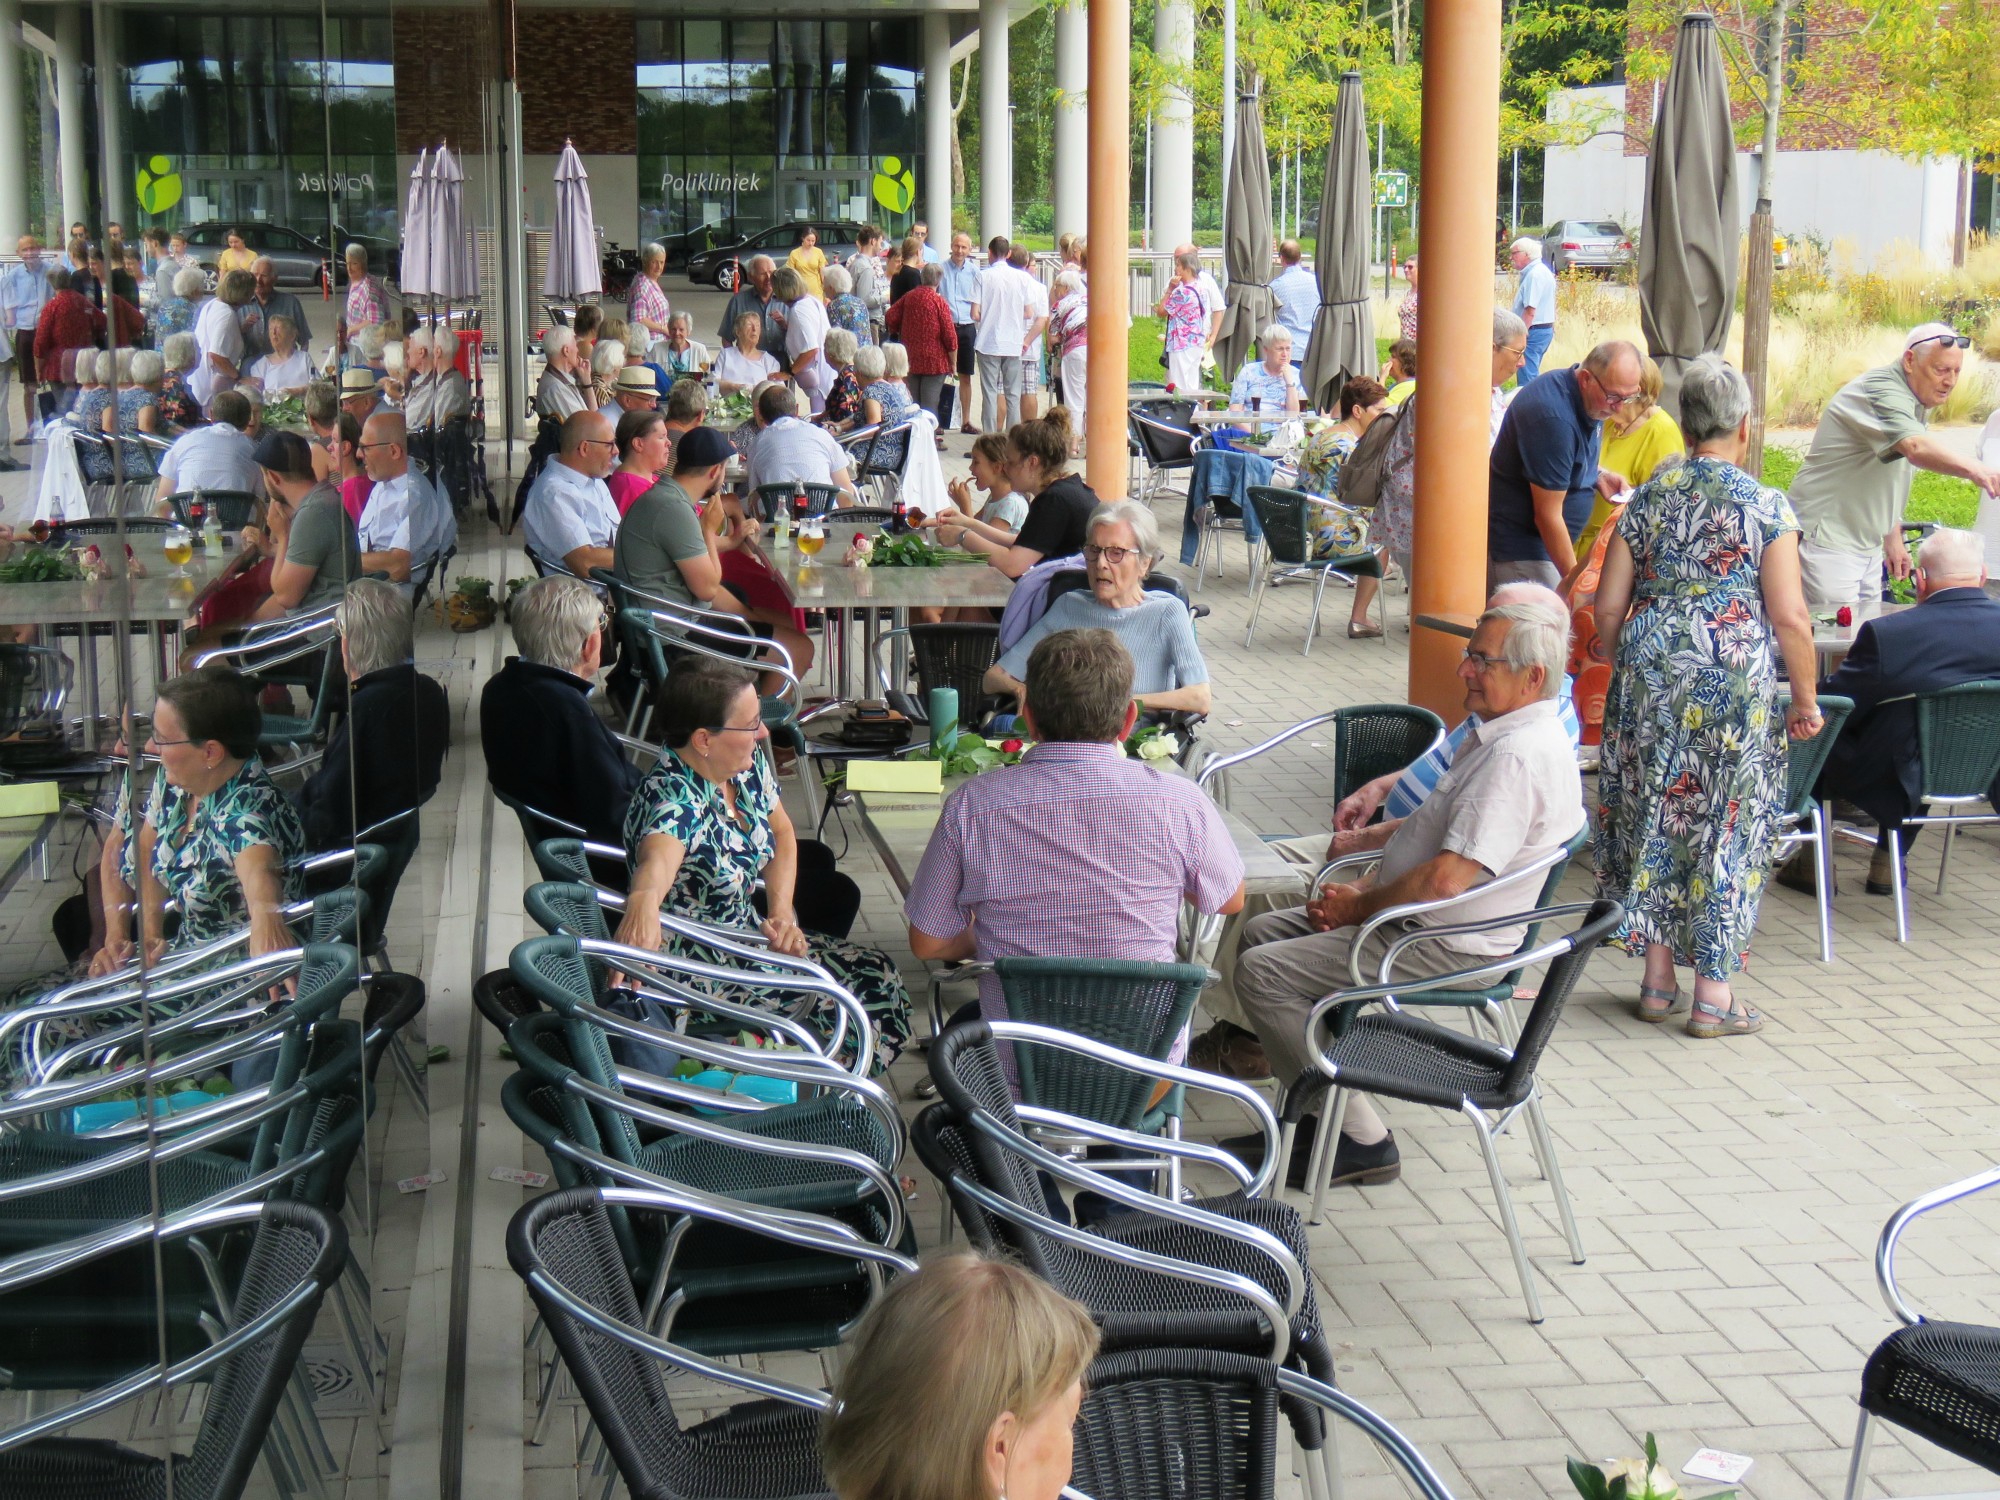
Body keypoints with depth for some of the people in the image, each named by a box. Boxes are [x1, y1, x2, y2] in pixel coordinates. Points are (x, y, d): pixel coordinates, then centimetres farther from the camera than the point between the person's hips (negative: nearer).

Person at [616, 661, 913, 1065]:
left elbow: (781, 831, 6)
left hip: (744, 921, 8)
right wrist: (643, 900, -78)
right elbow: (657, 861, -55)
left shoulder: (745, 763, -10)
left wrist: (782, 913, -9)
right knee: (872, 976, -9)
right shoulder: (672, 800, -34)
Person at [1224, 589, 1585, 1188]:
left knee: (1262, 971, -15)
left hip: (1447, 948, -11)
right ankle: (1314, 1115, 14)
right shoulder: (1495, 734, 11)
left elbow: (1445, 878, -30)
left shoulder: (1520, 756, -25)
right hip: (1416, 919, 11)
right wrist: (1360, 888, 6)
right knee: (1262, 930, 14)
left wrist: (1359, 906, -13)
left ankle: (1360, 1138, -7)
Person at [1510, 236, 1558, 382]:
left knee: (1527, 378, -10)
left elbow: (1530, 311, -24)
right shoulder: (1542, 270, 15)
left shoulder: (1534, 274, -17)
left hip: (1534, 331, -11)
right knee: (1533, 376, 16)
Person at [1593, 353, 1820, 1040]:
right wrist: (1805, 700, 2)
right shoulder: (1767, 507, -5)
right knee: (1727, 824, 5)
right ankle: (1714, 993, 8)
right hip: (1734, 678, -3)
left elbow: (1607, 607, 5)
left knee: (1655, 813, 12)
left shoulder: (1646, 500, 5)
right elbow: (1790, 617, -8)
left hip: (1651, 674, 3)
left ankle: (1657, 978, 17)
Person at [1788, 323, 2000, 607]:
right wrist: (1975, 469, -53)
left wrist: (1893, 538, 23)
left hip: (1868, 545, 10)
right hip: (1828, 539, -10)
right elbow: (1915, 448, -39)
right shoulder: (1881, 390, -19)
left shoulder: (1916, 405, 14)